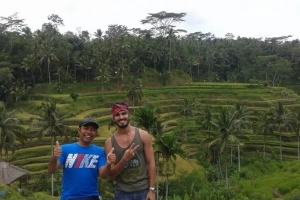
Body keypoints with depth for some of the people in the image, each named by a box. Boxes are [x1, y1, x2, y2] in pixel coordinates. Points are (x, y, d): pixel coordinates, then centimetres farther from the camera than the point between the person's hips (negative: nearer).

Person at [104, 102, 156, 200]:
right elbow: (111, 174, -1)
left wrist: (151, 190, -7)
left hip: (143, 190, 0)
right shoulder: (109, 142, -2)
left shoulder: (143, 135, -3)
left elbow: (151, 163, -2)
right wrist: (124, 159, -18)